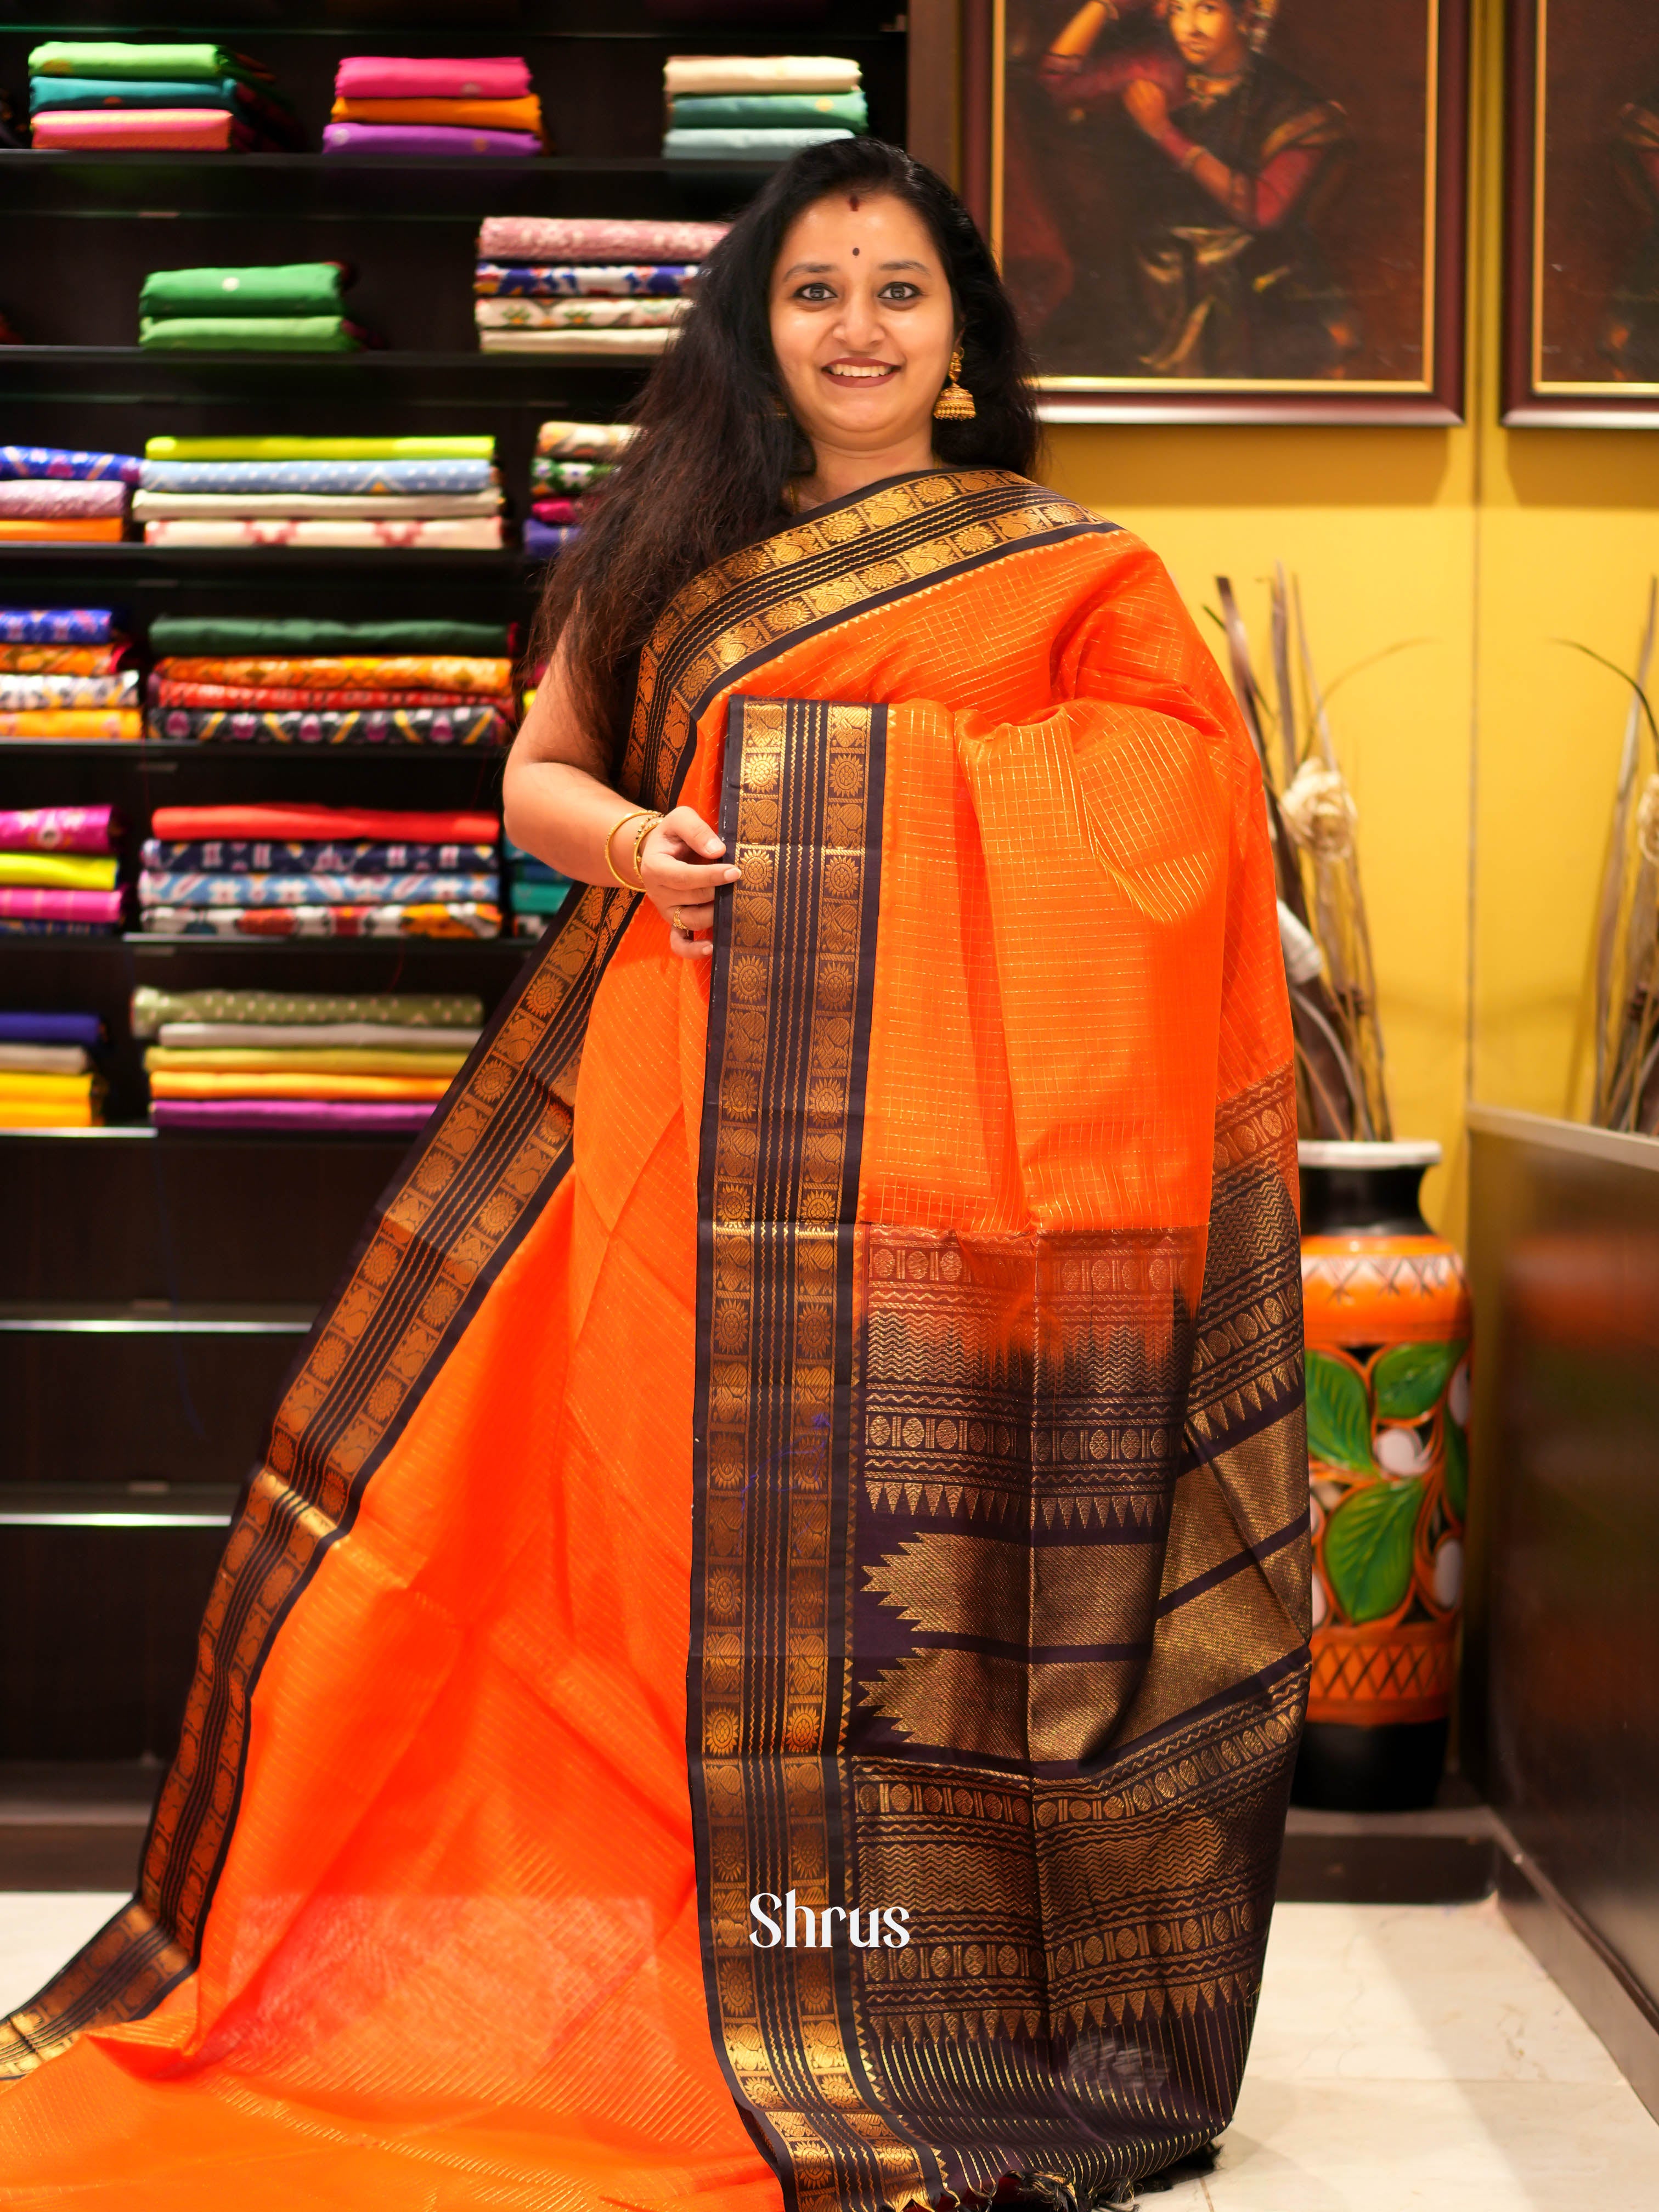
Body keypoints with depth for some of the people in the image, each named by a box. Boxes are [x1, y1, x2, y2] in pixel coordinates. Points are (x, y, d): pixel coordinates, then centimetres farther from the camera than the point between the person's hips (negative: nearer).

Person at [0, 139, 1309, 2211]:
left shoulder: (1073, 571, 8)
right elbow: (535, 775, 17)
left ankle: (940, 2027, 11)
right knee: (701, 1531, 2)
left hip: (946, 1132, -2)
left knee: (927, 1554, 0)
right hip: (693, 1111, 2)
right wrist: (635, 840, -6)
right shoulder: (668, 549, 15)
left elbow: (1174, 818, 2)